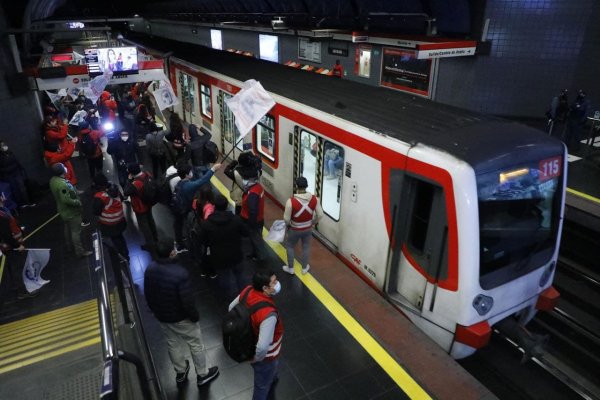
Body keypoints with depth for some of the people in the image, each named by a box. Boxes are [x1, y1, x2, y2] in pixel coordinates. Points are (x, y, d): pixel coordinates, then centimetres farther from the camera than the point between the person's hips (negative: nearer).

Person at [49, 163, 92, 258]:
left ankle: (70, 246, 43)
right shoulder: (62, 184, -35)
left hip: (63, 210, 9)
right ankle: (80, 251, 16)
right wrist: (78, 202, -19)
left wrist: (74, 192, 11)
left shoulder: (53, 180, -5)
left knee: (68, 228, 26)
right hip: (71, 212, -9)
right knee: (76, 231, 4)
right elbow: (66, 200, -34)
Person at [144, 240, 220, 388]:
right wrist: (195, 316, -9)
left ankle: (180, 373, 47)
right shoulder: (180, 273, -33)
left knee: (173, 344, 27)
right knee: (196, 344, 16)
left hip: (161, 316, 6)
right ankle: (202, 374, 34)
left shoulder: (150, 269, -11)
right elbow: (187, 301, -27)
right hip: (180, 318, -6)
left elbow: (147, 295, 3)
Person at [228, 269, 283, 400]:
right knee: (263, 385, 23)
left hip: (250, 344, 8)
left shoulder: (248, 291, -20)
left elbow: (231, 308, -2)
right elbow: (263, 347, -40)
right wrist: (256, 359, -19)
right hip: (265, 356, -8)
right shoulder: (268, 314, -43)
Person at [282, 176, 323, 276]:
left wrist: (288, 225, 4)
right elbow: (320, 215, -9)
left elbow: (286, 218, -19)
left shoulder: (291, 201, -29)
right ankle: (304, 268, 42)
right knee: (306, 247, 25)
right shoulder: (314, 199, -19)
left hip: (295, 230, -3)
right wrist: (313, 223, 10)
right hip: (308, 229, 3)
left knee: (289, 246, 23)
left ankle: (290, 268, 37)